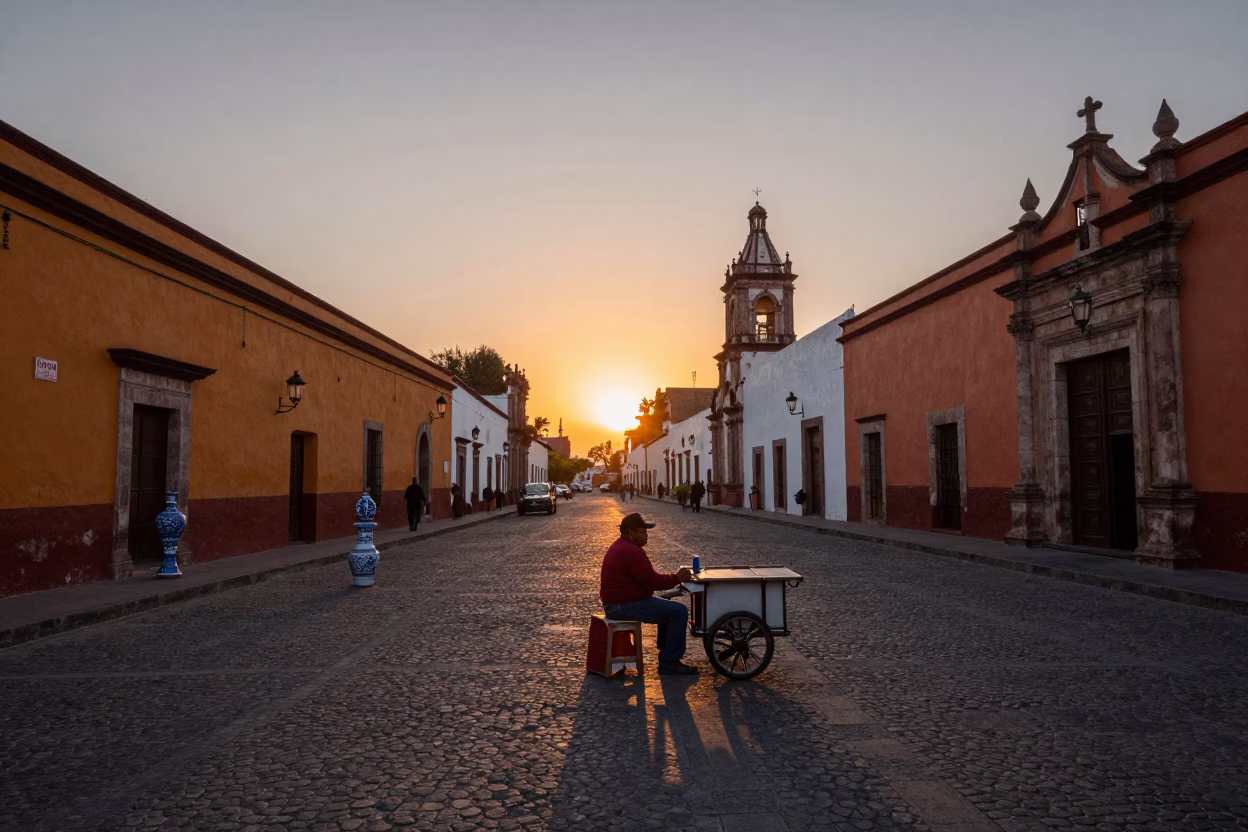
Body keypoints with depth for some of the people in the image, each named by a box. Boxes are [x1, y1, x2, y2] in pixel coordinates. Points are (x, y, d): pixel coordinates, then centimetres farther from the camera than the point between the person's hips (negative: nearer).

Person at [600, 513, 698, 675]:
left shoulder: (622, 547, 15)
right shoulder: (631, 552, -21)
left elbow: (647, 578, 19)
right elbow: (653, 581, -20)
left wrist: (673, 578, 9)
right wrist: (677, 578, -6)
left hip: (617, 602, 11)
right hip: (624, 606, -11)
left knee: (668, 606, 23)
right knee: (679, 611, -10)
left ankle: (666, 654, 25)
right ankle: (670, 663, -3)